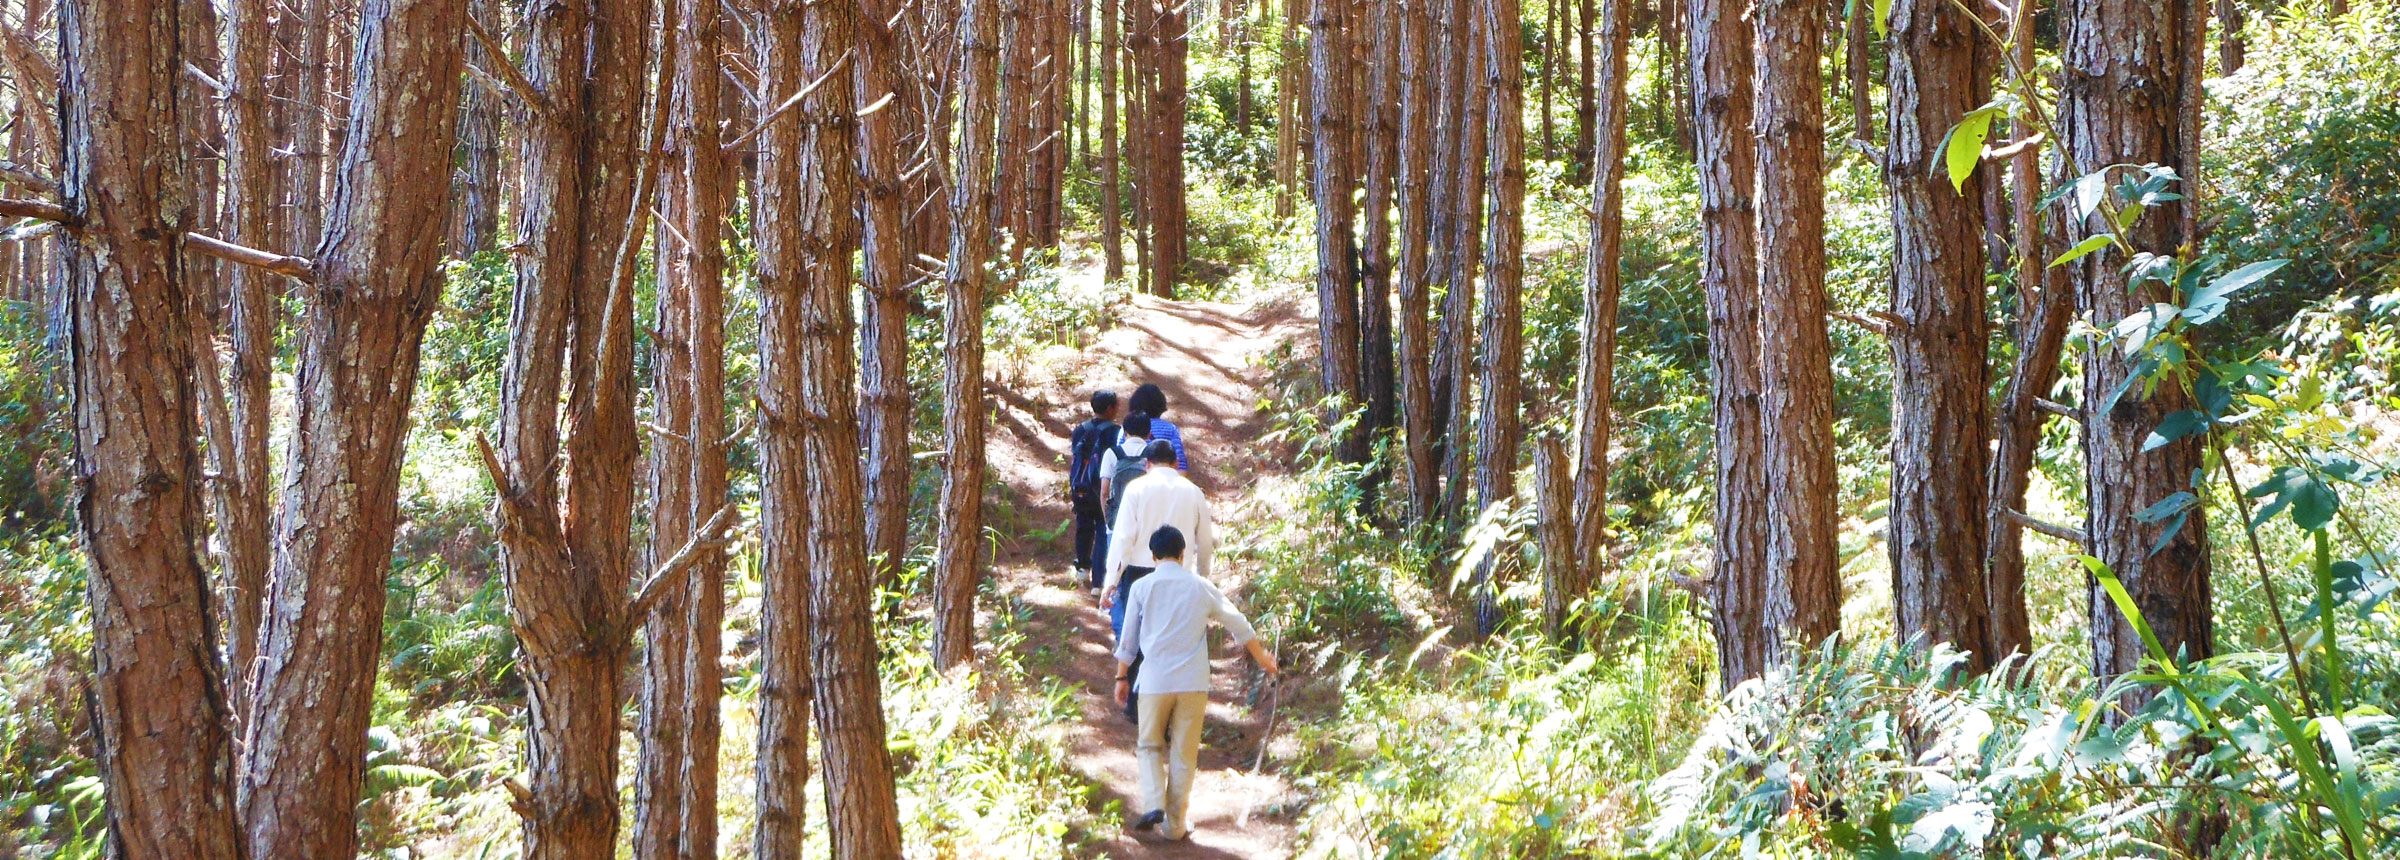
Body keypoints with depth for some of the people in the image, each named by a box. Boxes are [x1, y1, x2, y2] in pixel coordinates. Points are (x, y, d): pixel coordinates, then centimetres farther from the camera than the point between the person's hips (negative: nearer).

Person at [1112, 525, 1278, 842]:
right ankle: (1175, 824, 12)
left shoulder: (1142, 587, 0)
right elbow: (1237, 623, 14)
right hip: (1193, 683, 1)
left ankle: (1154, 804, -7)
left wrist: (1122, 677, 18)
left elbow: (1128, 639, 5)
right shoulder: (1200, 587, 4)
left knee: (1149, 745, 14)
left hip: (1155, 682, -1)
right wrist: (1262, 657, 28)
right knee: (1184, 754, 8)